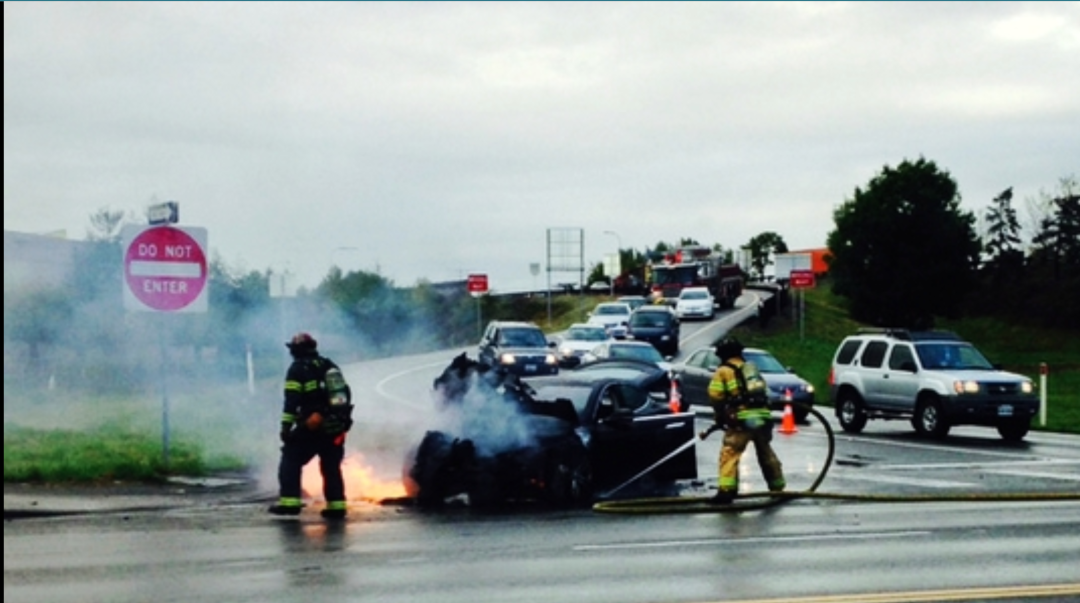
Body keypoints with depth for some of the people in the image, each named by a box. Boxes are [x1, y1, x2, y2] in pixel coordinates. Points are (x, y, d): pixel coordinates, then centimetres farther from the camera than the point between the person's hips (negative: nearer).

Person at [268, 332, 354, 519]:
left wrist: (286, 427, -11)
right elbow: (345, 393, 18)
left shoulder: (297, 369, -3)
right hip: (337, 426, 6)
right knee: (331, 466, 14)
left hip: (312, 426, -6)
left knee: (291, 460, 4)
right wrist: (340, 418, 25)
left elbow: (291, 401, -11)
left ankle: (289, 502, -5)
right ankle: (336, 505, 8)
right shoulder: (329, 365, 17)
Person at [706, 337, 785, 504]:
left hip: (742, 420, -6)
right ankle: (778, 488, 30)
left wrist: (720, 417, 11)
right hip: (763, 417, 6)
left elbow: (715, 396, -3)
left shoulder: (723, 371, 4)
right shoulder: (752, 368, 23)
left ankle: (727, 490, -17)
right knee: (766, 454, 21)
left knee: (729, 453, -6)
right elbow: (764, 392, 21)